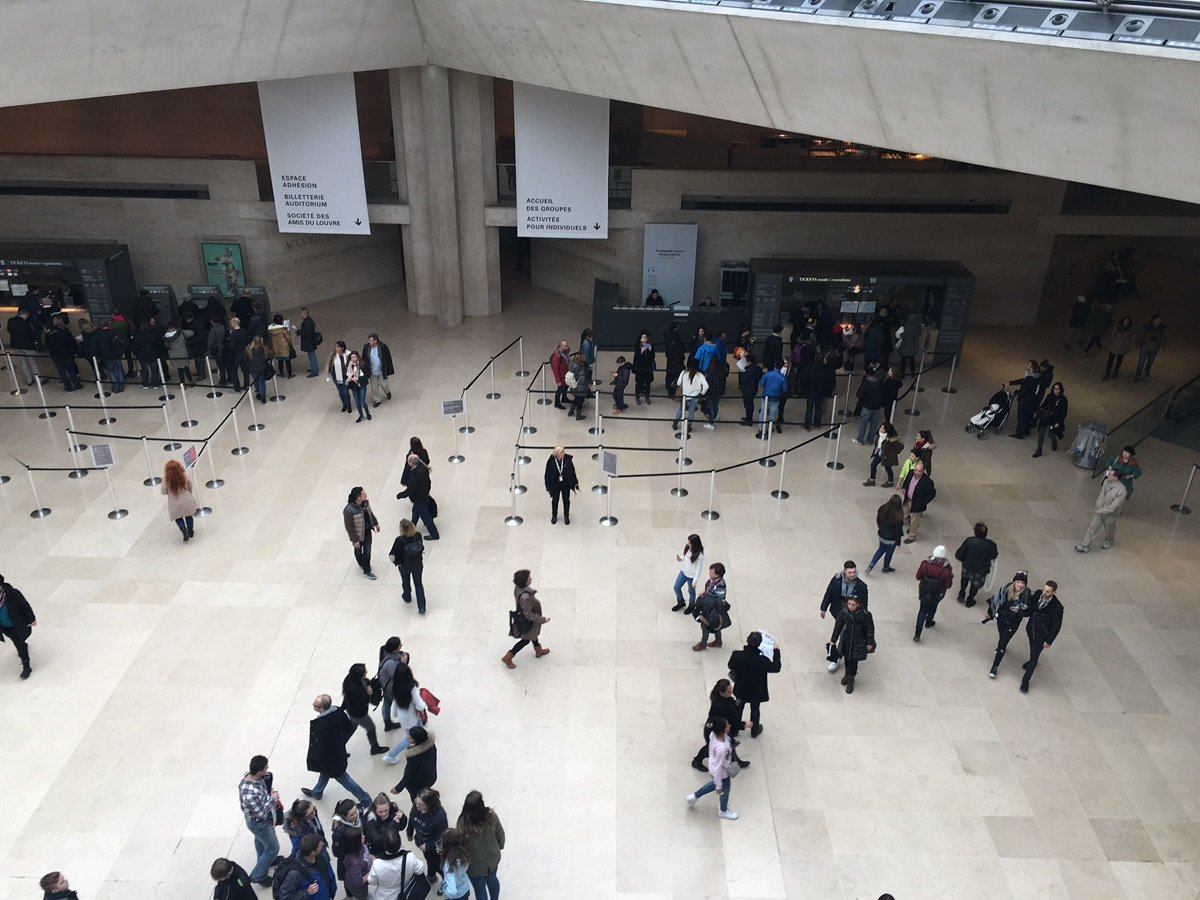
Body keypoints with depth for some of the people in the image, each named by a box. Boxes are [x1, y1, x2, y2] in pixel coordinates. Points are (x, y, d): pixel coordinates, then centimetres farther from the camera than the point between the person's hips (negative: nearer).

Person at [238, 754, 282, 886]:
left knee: (260, 840, 34)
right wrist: (273, 798, -26)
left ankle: (264, 861, 60)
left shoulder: (250, 774, -20)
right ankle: (258, 875, 31)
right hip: (259, 823, -8)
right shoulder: (250, 793, -45)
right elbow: (261, 813, -34)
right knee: (273, 848, 13)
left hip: (260, 819, 8)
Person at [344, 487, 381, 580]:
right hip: (358, 534, -5)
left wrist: (375, 523, 18)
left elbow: (370, 513, 6)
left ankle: (367, 570, 38)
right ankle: (362, 564, 49)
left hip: (367, 530, 5)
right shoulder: (349, 511, -36)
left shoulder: (365, 502, -16)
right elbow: (349, 527, -26)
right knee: (358, 550, 23)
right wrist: (354, 540, -20)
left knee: (367, 551, 16)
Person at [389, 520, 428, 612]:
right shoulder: (418, 535, -21)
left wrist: (396, 561, -2)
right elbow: (422, 548, -4)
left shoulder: (400, 540, -31)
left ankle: (407, 597, 55)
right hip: (418, 564, 2)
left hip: (404, 566, -2)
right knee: (418, 584, 17)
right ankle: (422, 608, 16)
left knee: (406, 582, 28)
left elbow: (392, 556, -24)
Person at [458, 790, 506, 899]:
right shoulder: (492, 817, -26)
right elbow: (500, 835, -8)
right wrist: (500, 846, 14)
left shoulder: (463, 825, -34)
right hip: (493, 858, 3)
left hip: (475, 865, -3)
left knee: (479, 889, 25)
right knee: (492, 879, 33)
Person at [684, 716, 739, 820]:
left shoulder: (714, 734, -23)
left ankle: (694, 796, 47)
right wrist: (719, 786, -16)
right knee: (725, 790, 25)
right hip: (722, 773, -6)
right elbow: (717, 768, -30)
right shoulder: (721, 748, -43)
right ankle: (723, 811, 56)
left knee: (715, 784, 35)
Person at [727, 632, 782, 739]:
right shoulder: (763, 660, -35)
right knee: (755, 710, 26)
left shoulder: (736, 655, -29)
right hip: (756, 692, -1)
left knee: (739, 708, 27)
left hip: (741, 690, 2)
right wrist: (776, 651, -7)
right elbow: (776, 668, -16)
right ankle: (754, 731, 49)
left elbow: (731, 666, -8)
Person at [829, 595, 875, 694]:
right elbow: (838, 627, -1)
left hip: (858, 643, -3)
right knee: (847, 659, 18)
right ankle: (847, 674, 43)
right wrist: (833, 640, 5)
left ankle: (851, 681, 18)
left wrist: (870, 643, -2)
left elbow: (870, 629, -7)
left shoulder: (865, 615, -19)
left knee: (854, 661, 1)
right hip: (846, 641, 3)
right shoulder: (844, 613, -12)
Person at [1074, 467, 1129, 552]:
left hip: (1110, 514, -4)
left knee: (1109, 529, 22)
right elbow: (1101, 495, -3)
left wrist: (1100, 511, -24)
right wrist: (1098, 508, -8)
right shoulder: (1106, 482, -15)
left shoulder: (1122, 490, -32)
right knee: (1093, 526, 5)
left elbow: (1114, 506, -28)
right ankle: (1085, 545, 14)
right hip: (1100, 510, 4)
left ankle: (1108, 542, 52)